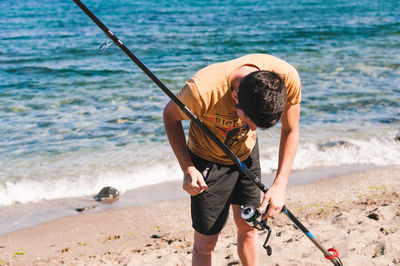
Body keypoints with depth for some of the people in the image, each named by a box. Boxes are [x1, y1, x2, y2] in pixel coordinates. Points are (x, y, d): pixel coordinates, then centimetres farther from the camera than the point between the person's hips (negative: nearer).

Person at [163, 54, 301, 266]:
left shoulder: (287, 79, -31)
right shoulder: (203, 90, -40)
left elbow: (290, 131, -11)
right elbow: (170, 116, -16)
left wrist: (279, 184, -19)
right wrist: (187, 168, -25)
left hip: (246, 152, 4)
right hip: (208, 158, -3)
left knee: (247, 226, 17)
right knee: (205, 242, 0)